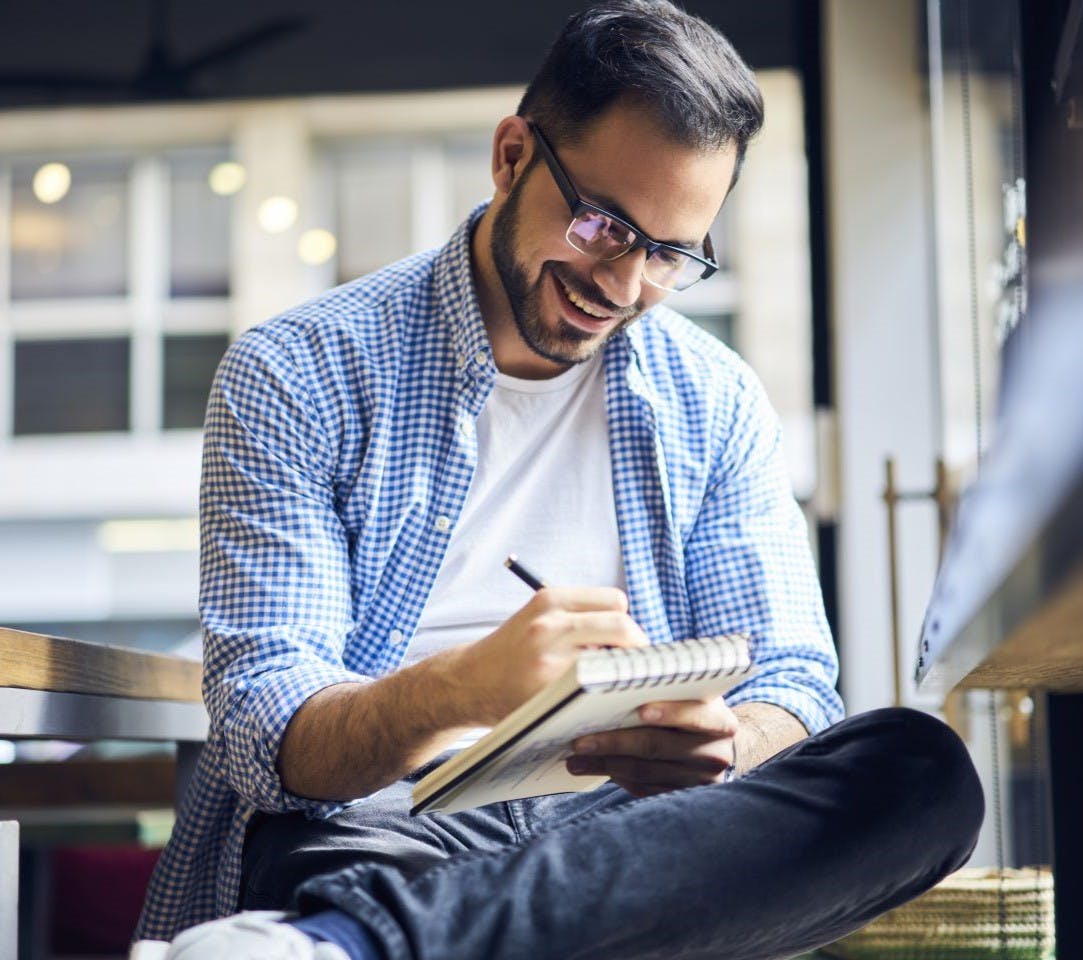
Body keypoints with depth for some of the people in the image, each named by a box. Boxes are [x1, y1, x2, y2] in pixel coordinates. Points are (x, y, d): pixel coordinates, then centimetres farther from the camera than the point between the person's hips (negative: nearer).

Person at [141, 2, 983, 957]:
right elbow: (265, 733, -8)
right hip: (375, 825, -7)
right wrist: (461, 689, -31)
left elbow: (793, 689, 9)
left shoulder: (717, 404, 13)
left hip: (629, 832, 8)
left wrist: (725, 746, -18)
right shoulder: (299, 375, 1)